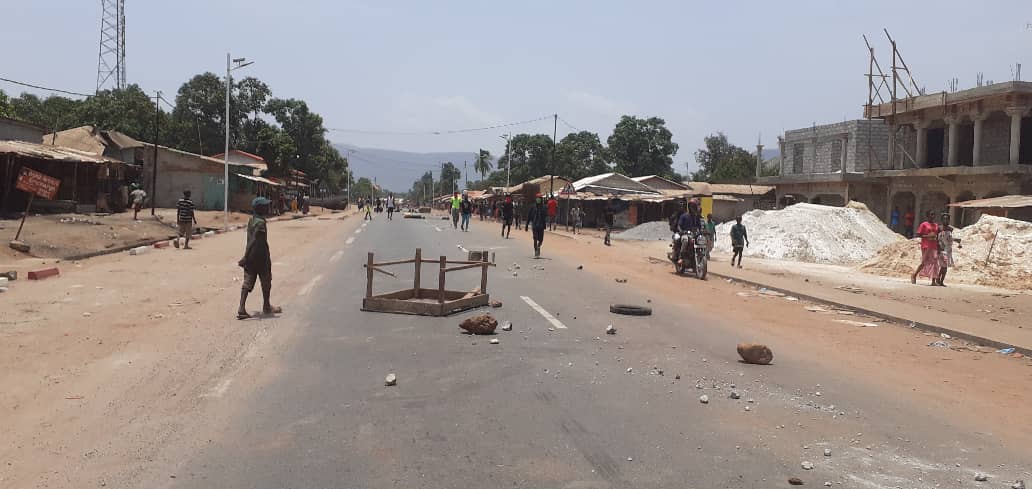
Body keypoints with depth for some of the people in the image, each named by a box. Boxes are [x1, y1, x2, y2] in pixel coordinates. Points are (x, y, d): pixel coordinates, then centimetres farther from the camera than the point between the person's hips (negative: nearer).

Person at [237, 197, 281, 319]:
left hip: (251, 257, 8)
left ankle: (241, 309, -6)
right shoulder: (261, 223, -18)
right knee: (266, 282, 11)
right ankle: (266, 307, 26)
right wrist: (245, 257, -27)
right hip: (261, 258, -7)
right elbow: (254, 241, -24)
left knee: (248, 282, 2)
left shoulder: (251, 220, 10)